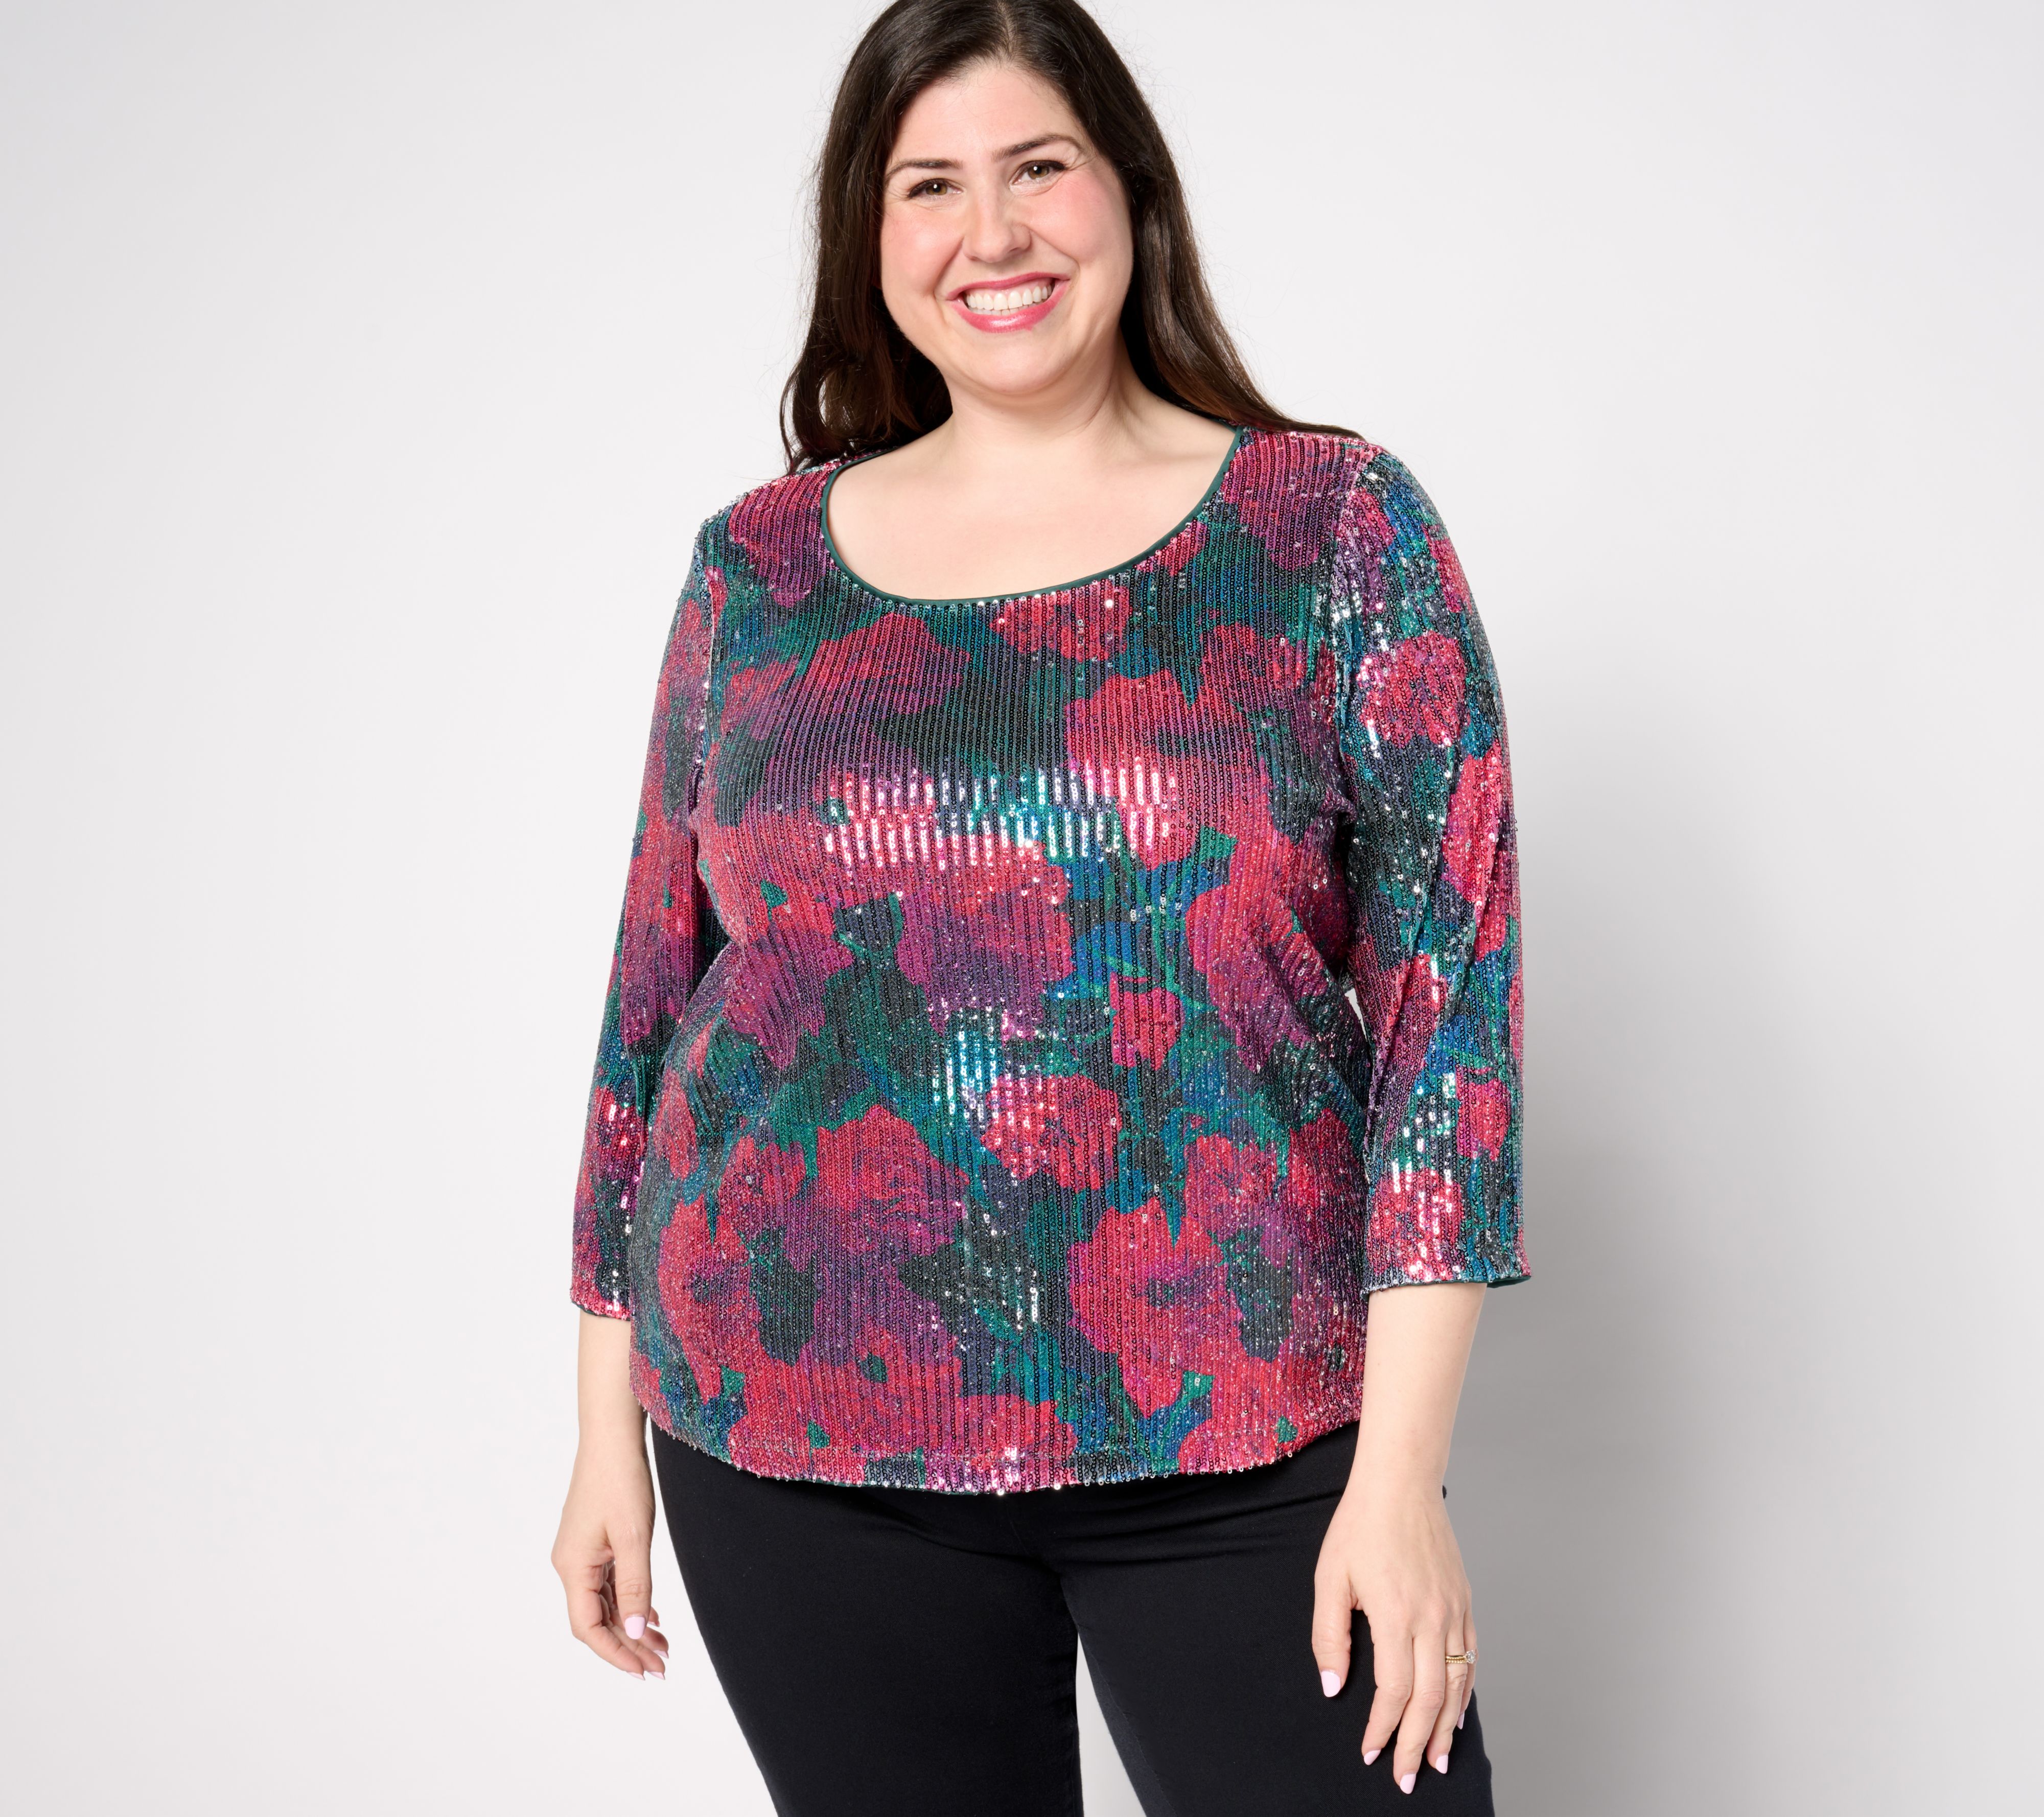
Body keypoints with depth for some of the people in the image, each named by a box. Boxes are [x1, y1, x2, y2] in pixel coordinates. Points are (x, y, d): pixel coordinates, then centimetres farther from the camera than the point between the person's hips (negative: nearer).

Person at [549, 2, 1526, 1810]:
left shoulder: (1337, 524, 0)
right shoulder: (759, 566, 6)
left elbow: (1449, 984, -5)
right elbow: (656, 991, 10)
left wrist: (1402, 1466, -11)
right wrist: (612, 1426, 10)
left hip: (1245, 1448, -2)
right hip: (797, 1444, 2)